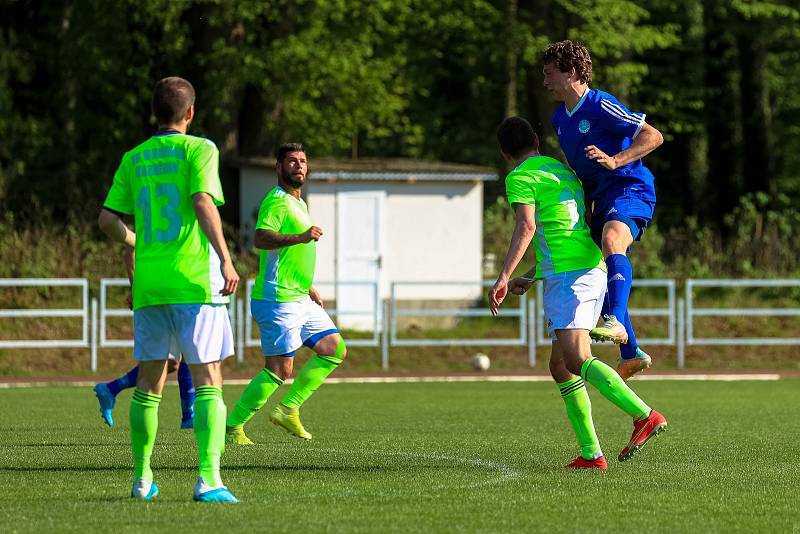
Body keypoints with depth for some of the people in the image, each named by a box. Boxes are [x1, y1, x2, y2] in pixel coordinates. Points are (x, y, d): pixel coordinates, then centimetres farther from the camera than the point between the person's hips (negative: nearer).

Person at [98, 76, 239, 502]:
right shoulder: (198, 149, -2)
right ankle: (209, 478, -19)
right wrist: (225, 257, -22)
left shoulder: (134, 159, 12)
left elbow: (107, 219, 10)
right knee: (207, 382, -6)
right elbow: (203, 202, -17)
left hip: (148, 285, 5)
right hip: (194, 280, -5)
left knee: (149, 382, 14)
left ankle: (141, 479, 18)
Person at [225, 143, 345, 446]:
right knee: (280, 370, -10)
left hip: (300, 300, 10)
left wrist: (308, 287, 29)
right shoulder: (277, 200, -11)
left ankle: (288, 410, 9)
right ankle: (232, 427, -1)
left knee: (335, 349, 6)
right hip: (278, 300, -10)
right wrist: (301, 237, -40)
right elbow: (261, 239, -28)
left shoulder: (298, 203, 20)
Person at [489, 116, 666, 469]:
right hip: (594, 269, 9)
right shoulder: (564, 172, 25)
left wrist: (503, 278, -22)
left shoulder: (520, 177, -1)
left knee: (577, 360, -19)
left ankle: (645, 416, -32)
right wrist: (530, 278, 38)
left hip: (566, 276, -9)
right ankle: (590, 454, 4)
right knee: (559, 366, 10)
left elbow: (526, 228, -16)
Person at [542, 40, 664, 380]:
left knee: (612, 241, -37)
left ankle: (616, 324, -49)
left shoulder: (601, 106, -13)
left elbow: (653, 136, -16)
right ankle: (631, 354, 18)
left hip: (630, 189, -10)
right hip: (601, 198, 10)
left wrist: (614, 161, -27)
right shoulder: (560, 119, 14)